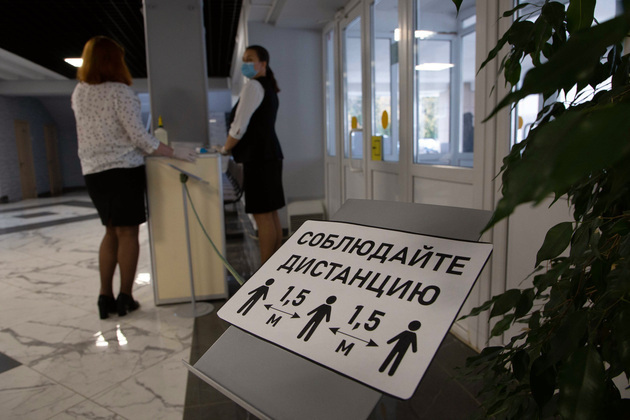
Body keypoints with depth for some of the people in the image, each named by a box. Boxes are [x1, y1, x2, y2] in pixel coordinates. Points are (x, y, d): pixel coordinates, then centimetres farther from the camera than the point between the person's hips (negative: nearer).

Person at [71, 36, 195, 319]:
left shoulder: (79, 93, 8)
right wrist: (175, 154, -12)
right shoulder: (120, 92, -11)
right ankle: (125, 298, 7)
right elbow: (139, 136, -15)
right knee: (127, 233, 3)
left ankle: (105, 297, 15)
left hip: (92, 172, 6)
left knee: (111, 232, 15)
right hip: (123, 169, -6)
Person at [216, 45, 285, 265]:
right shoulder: (268, 88, 21)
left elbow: (240, 126, -15)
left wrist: (225, 149, 0)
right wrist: (232, 148, 19)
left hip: (258, 158, -10)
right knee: (271, 213, 12)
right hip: (270, 154, 10)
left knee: (262, 214, -6)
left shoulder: (253, 86, -10)